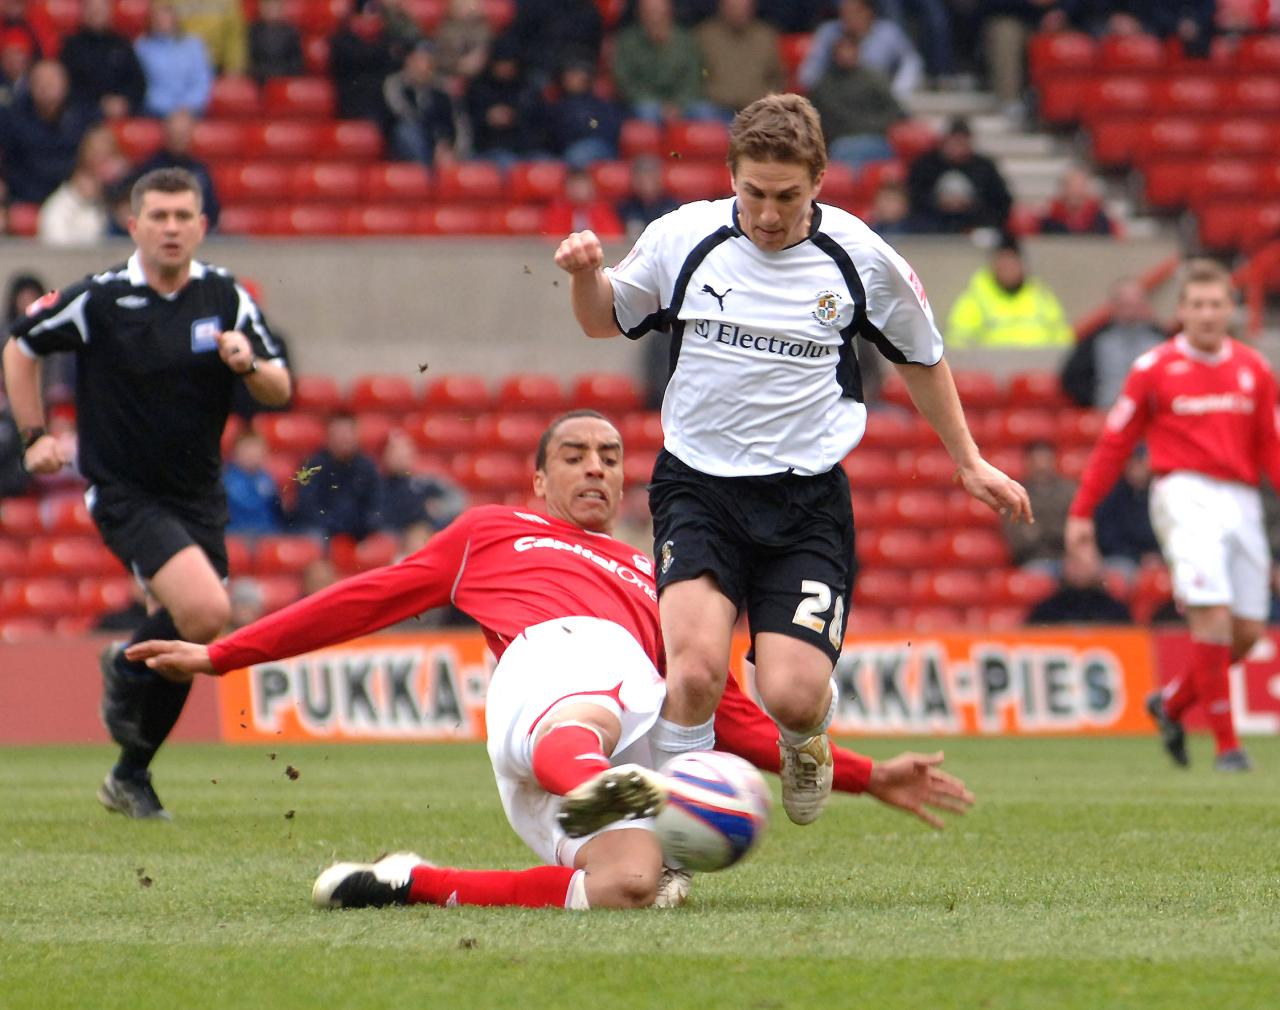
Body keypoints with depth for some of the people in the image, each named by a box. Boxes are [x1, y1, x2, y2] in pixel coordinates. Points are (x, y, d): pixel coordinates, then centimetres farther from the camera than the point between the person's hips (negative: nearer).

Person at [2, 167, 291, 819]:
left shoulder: (225, 297, 0)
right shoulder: (99, 299, -10)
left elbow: (280, 391, 2)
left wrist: (249, 364, -20)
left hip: (197, 492, 5)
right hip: (124, 491, -5)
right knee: (204, 611, -24)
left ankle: (131, 777, 26)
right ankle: (127, 672, 7)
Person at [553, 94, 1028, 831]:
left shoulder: (862, 258, -2)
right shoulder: (683, 239, -2)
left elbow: (922, 356, 16)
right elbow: (606, 320, 15)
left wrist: (969, 462, 20)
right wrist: (586, 275, -7)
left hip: (808, 499, 0)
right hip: (698, 487, 0)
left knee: (793, 695, -14)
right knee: (696, 671, -23)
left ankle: (805, 741, 25)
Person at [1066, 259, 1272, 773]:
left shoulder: (1253, 369, 11)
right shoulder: (1154, 368, 2)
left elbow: (1269, 447, 14)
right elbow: (1114, 444, 5)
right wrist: (1082, 513, 2)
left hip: (1242, 500, 5)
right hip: (1186, 495, -5)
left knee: (1248, 631, 2)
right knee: (1212, 616, -18)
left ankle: (1171, 704, 26)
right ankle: (1226, 744, -12)